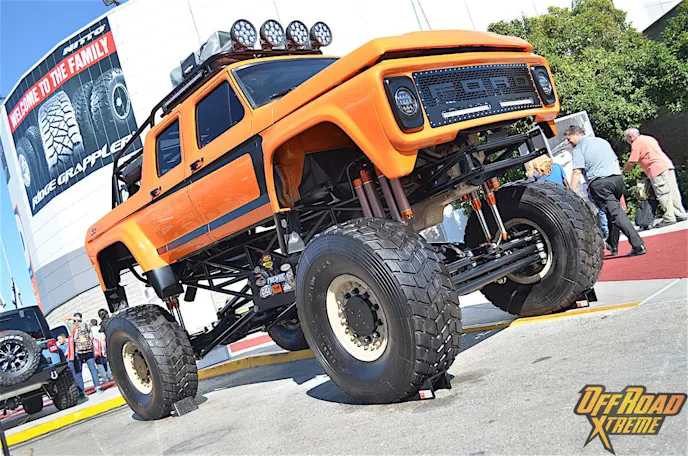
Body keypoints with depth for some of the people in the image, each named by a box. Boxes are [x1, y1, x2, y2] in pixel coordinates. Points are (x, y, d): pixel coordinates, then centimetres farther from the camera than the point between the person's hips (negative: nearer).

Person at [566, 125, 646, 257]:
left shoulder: (578, 149, 2)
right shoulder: (602, 141, 25)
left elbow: (577, 172, -9)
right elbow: (616, 161, 26)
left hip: (599, 183, -7)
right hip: (617, 178, 7)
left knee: (615, 214, -9)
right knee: (614, 211, 20)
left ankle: (638, 245, -17)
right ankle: (613, 245, 28)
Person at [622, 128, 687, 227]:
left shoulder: (636, 143, -3)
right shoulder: (649, 138, 25)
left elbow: (631, 162, -7)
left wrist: (623, 171, 8)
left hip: (657, 169, -9)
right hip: (668, 164, 9)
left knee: (663, 193, -8)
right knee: (672, 192, 10)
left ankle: (669, 218, -9)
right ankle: (680, 214, 13)